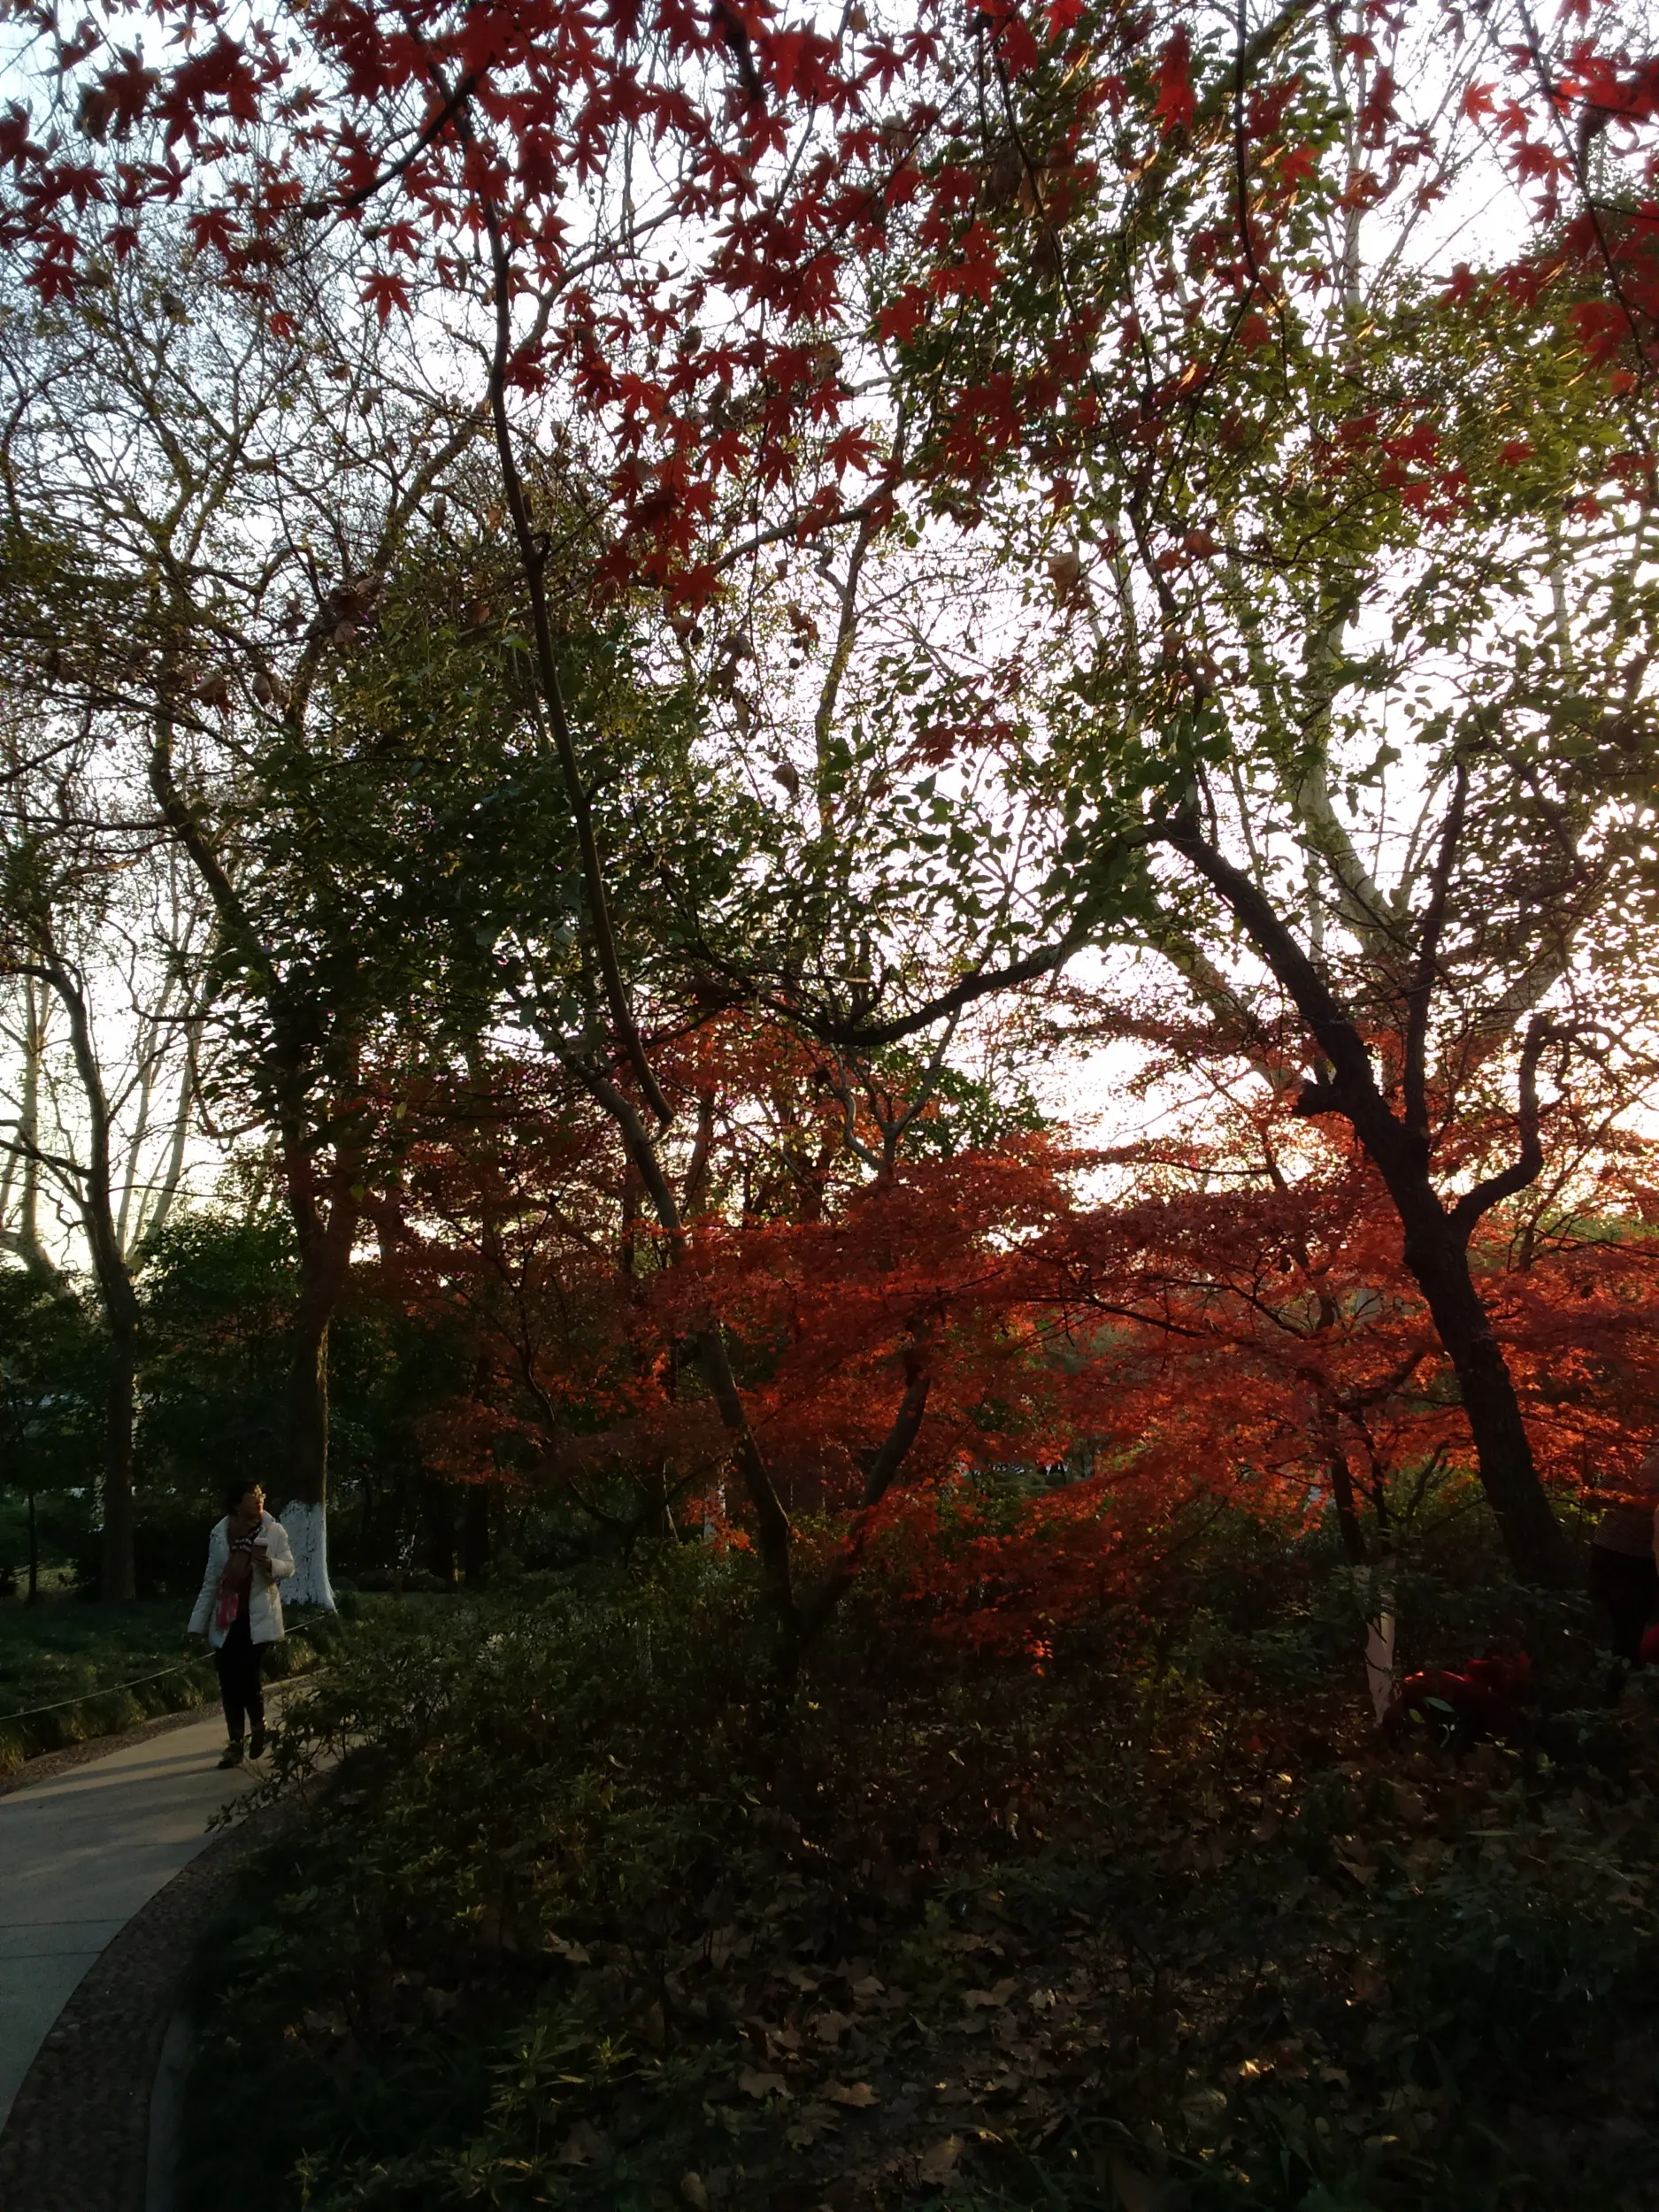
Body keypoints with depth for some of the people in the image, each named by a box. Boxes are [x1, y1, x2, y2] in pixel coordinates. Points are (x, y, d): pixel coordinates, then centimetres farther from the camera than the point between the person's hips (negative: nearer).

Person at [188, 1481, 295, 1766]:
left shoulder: (274, 1532, -2)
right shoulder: (219, 1535, 2)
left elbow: (289, 1568, -3)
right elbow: (211, 1581, 7)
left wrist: (269, 1563, -26)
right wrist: (199, 1624, 7)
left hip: (256, 1617, -2)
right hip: (225, 1619, 2)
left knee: (248, 1675, -10)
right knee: (228, 1681, 3)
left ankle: (258, 1725, 18)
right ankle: (235, 1743, 14)